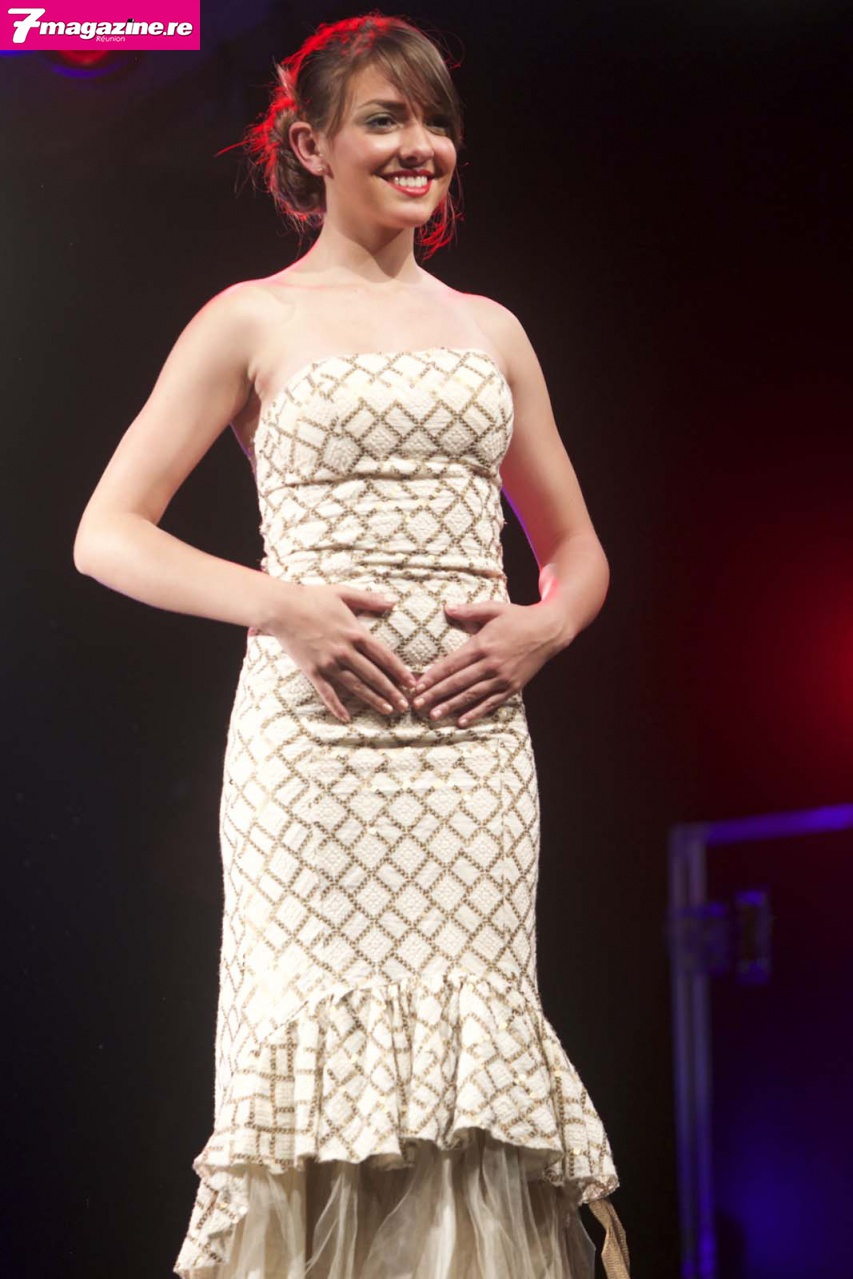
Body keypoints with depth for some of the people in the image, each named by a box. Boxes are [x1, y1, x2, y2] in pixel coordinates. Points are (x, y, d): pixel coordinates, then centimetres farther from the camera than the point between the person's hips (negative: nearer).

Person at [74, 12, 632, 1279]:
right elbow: (106, 535, 3)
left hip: (474, 747, 3)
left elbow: (579, 551, 24)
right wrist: (283, 603, -11)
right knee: (326, 1066, -7)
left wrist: (542, 627, 0)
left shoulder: (490, 330, 18)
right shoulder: (252, 321, 7)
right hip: (314, 738, -3)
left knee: (464, 1067, -2)